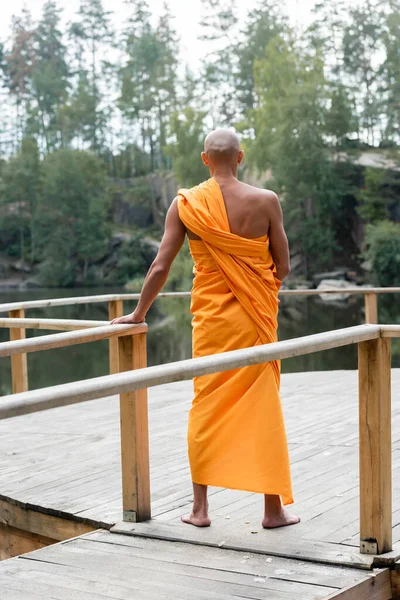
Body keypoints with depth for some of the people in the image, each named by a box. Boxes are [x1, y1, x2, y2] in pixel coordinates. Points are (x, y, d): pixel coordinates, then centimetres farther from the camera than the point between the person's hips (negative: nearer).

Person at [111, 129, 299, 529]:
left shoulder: (185, 204, -5)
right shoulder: (265, 201, -8)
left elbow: (160, 266, -4)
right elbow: (283, 266, -3)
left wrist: (139, 314, 8)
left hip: (210, 316, 1)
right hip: (256, 316, -1)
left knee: (206, 406, 10)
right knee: (262, 406, 7)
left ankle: (200, 507, 14)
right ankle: (274, 507, 11)